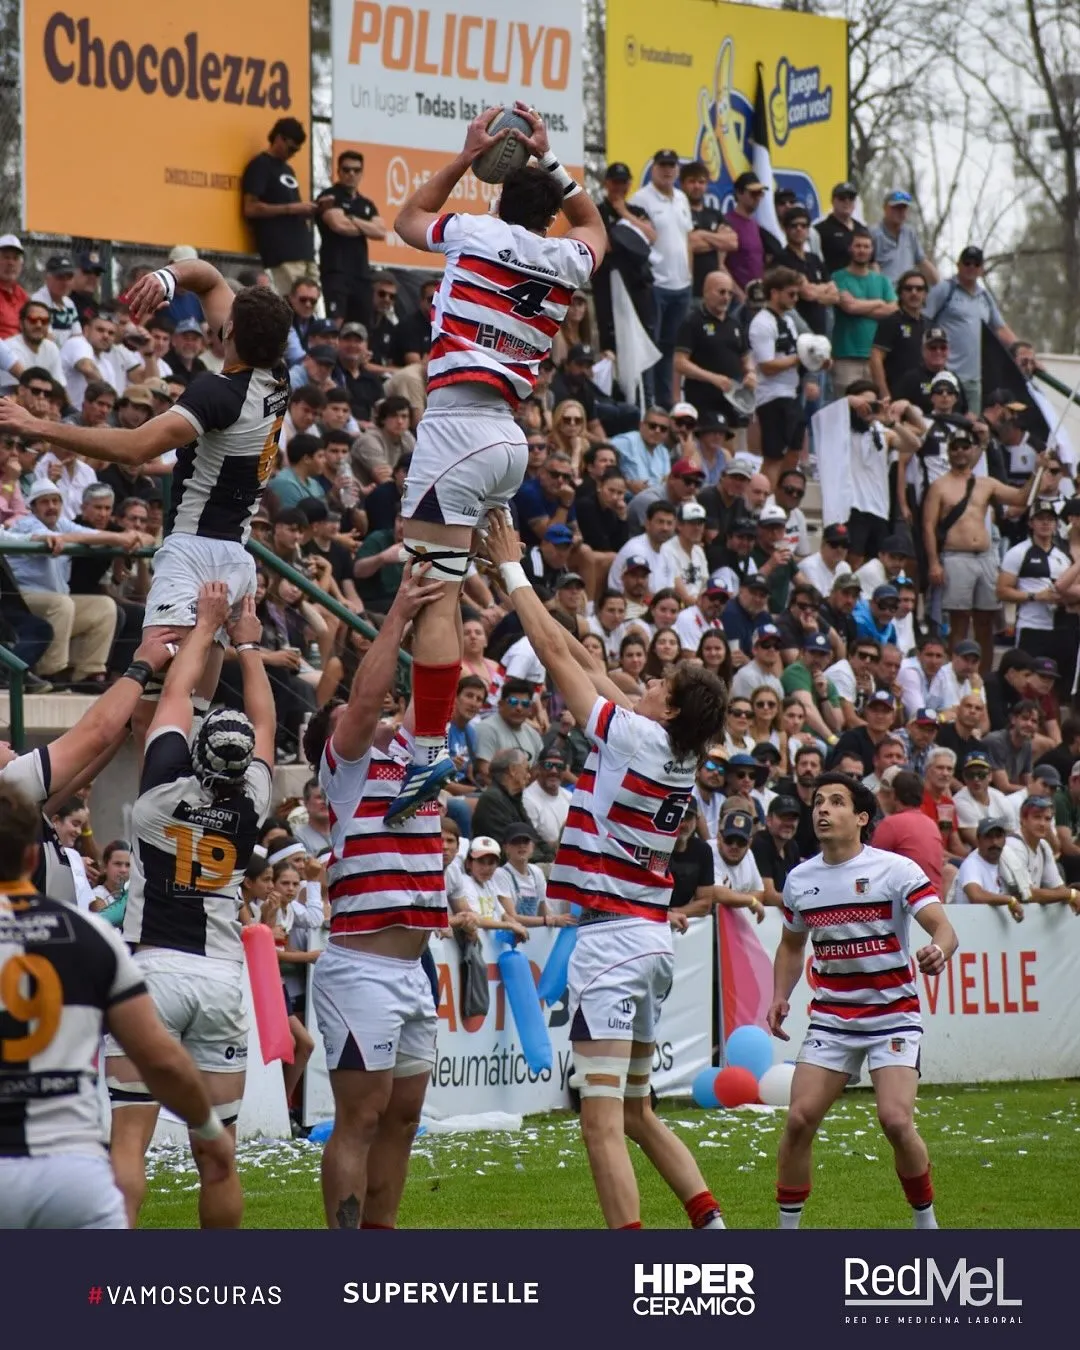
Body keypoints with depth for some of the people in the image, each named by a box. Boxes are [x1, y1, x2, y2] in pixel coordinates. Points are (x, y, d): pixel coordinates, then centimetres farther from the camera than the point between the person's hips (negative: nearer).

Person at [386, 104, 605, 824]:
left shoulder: (478, 232, 3)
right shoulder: (567, 259, 13)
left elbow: (409, 218, 26)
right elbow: (594, 225, 40)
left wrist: (469, 154, 29)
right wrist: (547, 157, 36)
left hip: (458, 426, -6)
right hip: (511, 436, 6)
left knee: (434, 599, -12)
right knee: (451, 590, 16)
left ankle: (430, 751, -20)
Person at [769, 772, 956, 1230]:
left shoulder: (895, 869, -10)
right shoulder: (799, 879, 5)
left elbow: (944, 928, -18)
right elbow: (791, 945, 22)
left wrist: (938, 951, -42)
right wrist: (780, 997, 6)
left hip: (894, 1015, -4)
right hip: (830, 1017, 4)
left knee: (895, 1120, -19)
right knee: (799, 1119, -9)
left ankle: (926, 1225, 3)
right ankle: (787, 1231, 5)